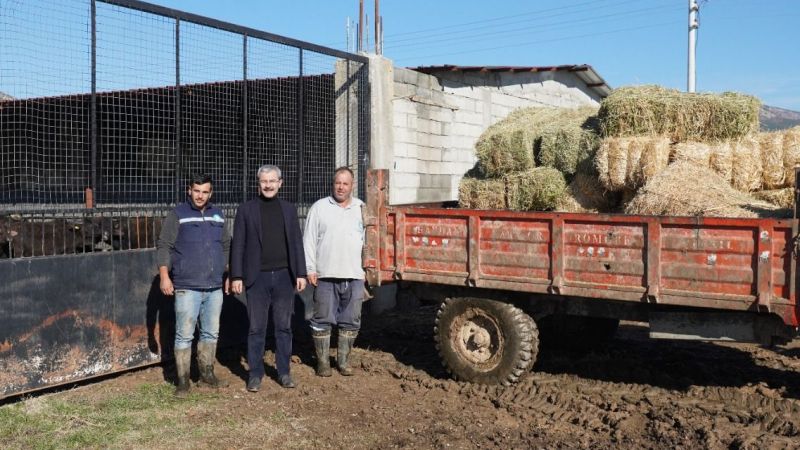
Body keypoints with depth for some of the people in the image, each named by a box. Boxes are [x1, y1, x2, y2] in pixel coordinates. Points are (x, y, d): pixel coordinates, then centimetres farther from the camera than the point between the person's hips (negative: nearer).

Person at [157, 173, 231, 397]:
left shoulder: (218, 215, 13)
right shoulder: (177, 215, -2)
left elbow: (226, 247, 20)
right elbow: (163, 246, -4)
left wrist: (229, 275, 16)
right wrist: (164, 276, -11)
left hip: (215, 287, 5)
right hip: (187, 287, -5)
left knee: (211, 333, 12)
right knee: (184, 335, -2)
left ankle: (207, 373, 25)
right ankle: (183, 380, 6)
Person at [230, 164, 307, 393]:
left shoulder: (289, 209, 10)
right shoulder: (246, 209, 3)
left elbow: (297, 243, 9)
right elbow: (238, 245, 1)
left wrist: (301, 274, 4)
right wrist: (236, 276, -5)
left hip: (284, 276, 2)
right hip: (257, 277, -2)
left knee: (284, 327, 8)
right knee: (256, 328, 3)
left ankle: (284, 372, 18)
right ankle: (255, 374, 14)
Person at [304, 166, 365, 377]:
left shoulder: (361, 209, 8)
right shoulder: (319, 207, 4)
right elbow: (309, 240, 2)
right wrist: (310, 269, -4)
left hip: (354, 275, 2)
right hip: (326, 275, -2)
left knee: (350, 321, 8)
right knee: (323, 320, 4)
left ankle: (344, 360, 21)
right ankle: (322, 361, 15)